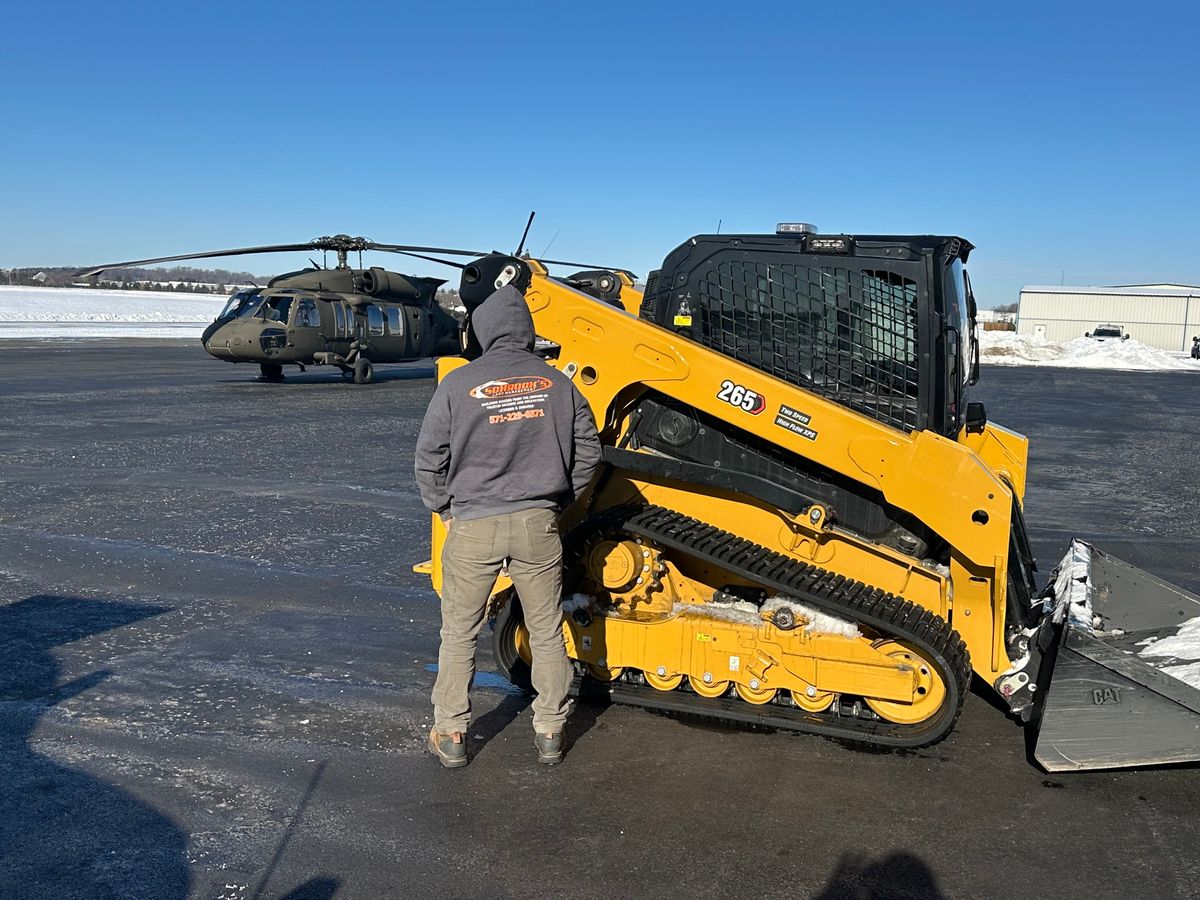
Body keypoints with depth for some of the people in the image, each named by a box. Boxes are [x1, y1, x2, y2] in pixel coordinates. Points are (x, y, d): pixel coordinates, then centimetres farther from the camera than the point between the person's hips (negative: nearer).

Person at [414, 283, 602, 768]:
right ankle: (549, 733, 23)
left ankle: (450, 735, 22)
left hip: (474, 526, -2)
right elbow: (587, 452, 7)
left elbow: (429, 459, -2)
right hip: (538, 525, 2)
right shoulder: (557, 383, 0)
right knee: (547, 632, 14)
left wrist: (445, 508, 12)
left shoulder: (458, 384, -7)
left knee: (459, 633, 13)